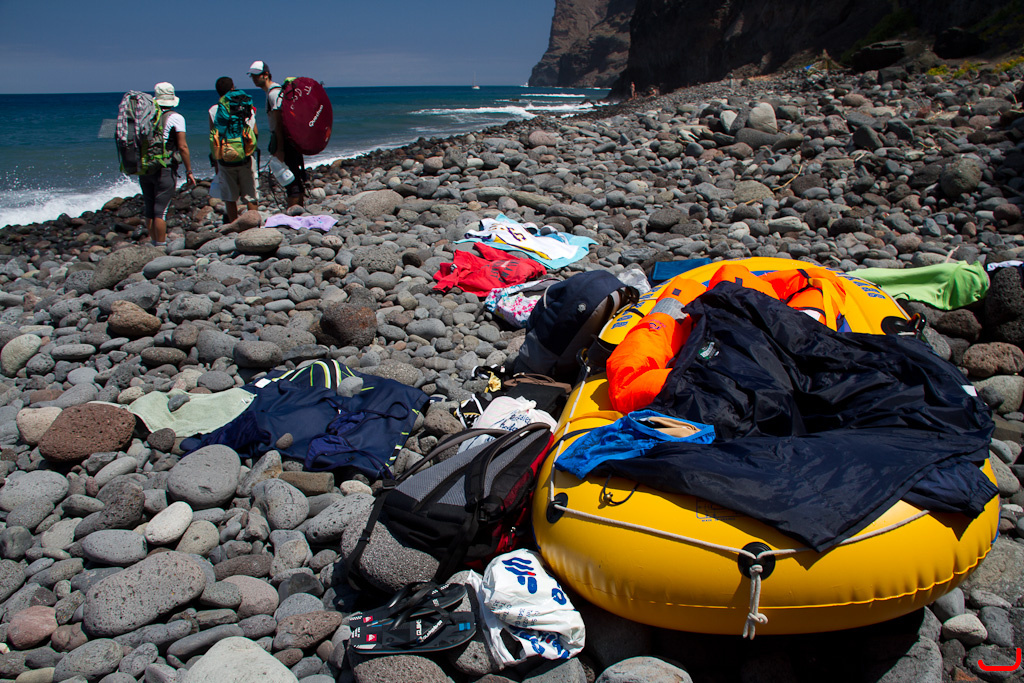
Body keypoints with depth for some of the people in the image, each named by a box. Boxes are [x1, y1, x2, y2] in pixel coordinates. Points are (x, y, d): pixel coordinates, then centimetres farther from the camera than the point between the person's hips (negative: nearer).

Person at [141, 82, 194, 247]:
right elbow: (182, 147, -10)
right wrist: (189, 171, -4)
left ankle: (155, 243, 23)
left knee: (149, 209, 13)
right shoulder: (176, 118, -5)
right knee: (161, 210, -3)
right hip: (164, 169, -5)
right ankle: (161, 246, 0)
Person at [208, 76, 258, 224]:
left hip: (225, 159, 0)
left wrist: (215, 161, 6)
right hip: (246, 158, 0)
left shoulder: (214, 111, -1)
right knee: (250, 196, 7)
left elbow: (212, 139, -1)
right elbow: (255, 134, 3)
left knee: (230, 198, 8)